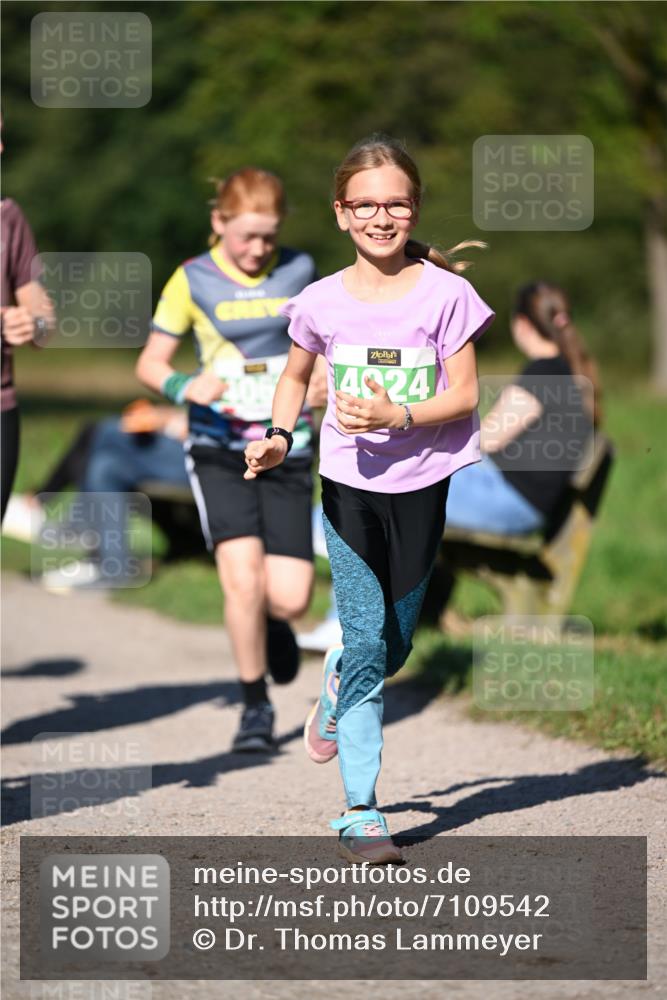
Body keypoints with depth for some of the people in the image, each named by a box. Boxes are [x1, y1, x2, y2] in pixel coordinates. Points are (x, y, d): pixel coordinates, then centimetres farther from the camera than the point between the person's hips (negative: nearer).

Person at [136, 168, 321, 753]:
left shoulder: (298, 271, 4)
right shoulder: (193, 281, -3)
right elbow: (151, 363, 3)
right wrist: (186, 388, -17)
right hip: (219, 450, -2)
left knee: (289, 598, -6)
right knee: (243, 579, -18)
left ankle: (273, 625, 33)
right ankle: (256, 706, 1)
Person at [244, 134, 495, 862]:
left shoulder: (445, 294, -6)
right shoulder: (323, 302, -2)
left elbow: (463, 395, -6)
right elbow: (295, 375, 17)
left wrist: (396, 416, -21)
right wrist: (279, 436, 1)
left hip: (421, 482, 1)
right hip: (348, 483, -1)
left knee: (394, 644, 11)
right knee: (367, 642, -8)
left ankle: (336, 692, 48)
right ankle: (361, 813, -6)